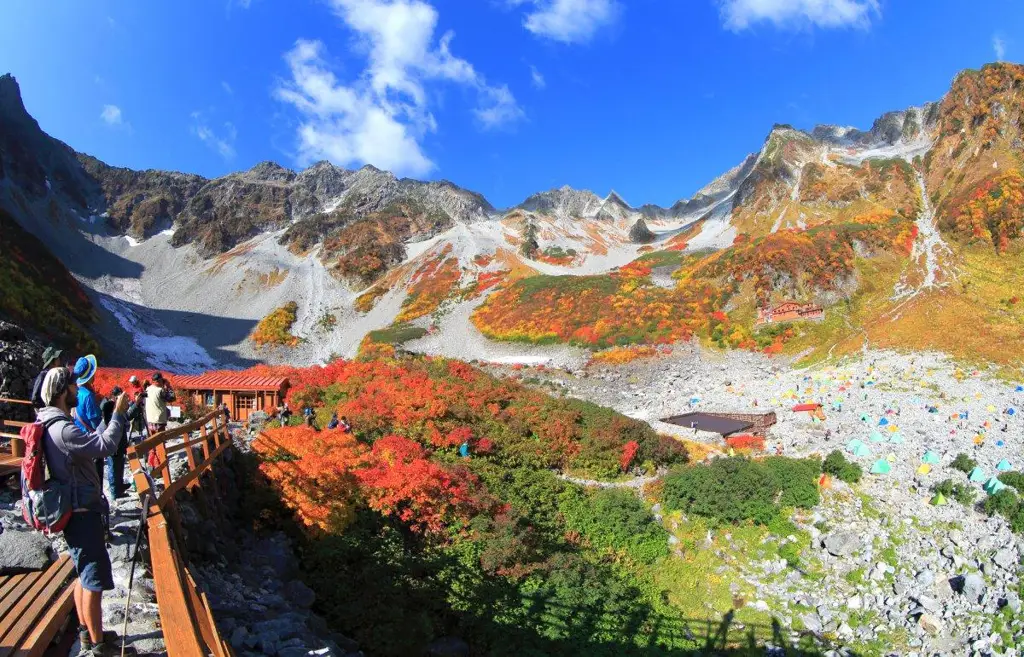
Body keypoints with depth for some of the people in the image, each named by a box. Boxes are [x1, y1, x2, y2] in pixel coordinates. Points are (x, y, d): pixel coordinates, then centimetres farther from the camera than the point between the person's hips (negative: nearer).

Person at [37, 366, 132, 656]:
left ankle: (87, 632, 34)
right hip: (81, 514, -10)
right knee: (94, 579, -1)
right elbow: (105, 445, -30)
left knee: (84, 574, 21)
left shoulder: (53, 423, 8)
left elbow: (92, 439, 15)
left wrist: (115, 416, 10)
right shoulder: (62, 429, -25)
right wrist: (119, 414, -21)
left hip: (76, 510, 10)